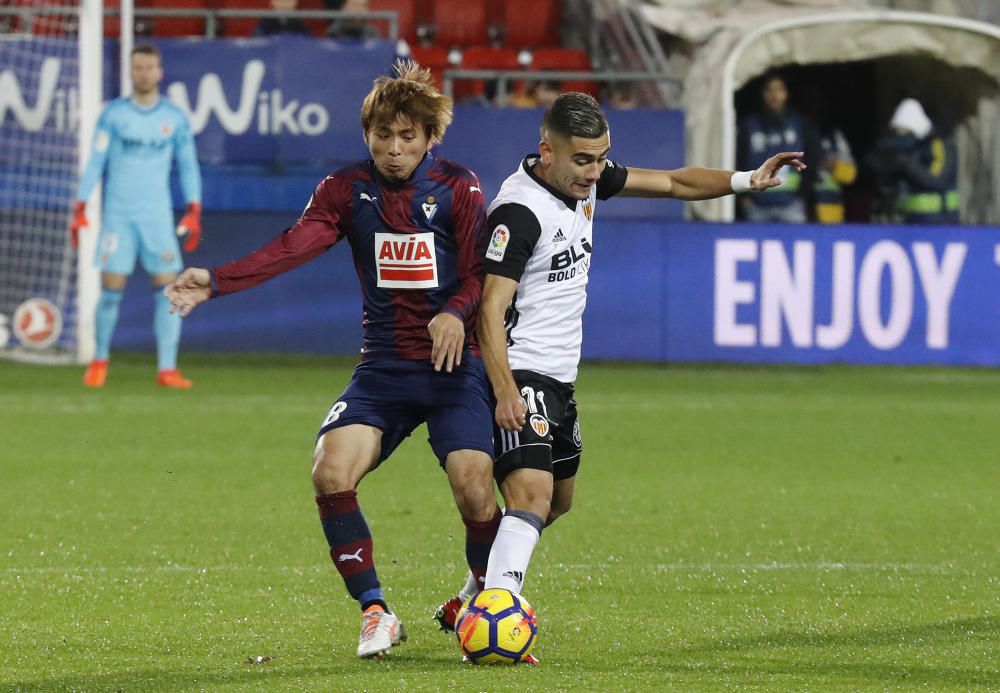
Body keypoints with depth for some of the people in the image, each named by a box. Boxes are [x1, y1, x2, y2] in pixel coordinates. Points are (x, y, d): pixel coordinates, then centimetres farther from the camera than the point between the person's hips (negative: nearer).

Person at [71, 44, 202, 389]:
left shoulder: (175, 118, 5)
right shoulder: (113, 114, 2)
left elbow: (188, 165, 9)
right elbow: (95, 163, 3)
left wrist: (194, 211, 1)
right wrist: (80, 209, -3)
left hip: (158, 216, 1)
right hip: (117, 214, -1)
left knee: (167, 289, -8)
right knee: (110, 289, -3)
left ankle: (167, 368, -5)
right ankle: (100, 360, 17)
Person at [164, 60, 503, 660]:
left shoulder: (458, 188, -2)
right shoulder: (349, 189, 4)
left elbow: (480, 274, -6)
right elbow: (293, 247, -9)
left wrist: (455, 313, -29)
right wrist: (216, 281, -24)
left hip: (453, 363, -3)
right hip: (383, 367, 3)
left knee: (473, 487, -19)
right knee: (331, 472, -18)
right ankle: (376, 613, -4)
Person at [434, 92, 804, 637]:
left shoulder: (587, 179, 5)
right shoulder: (520, 212, -22)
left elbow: (672, 183, 15)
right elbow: (491, 310, -25)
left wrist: (745, 180, 2)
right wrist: (505, 393, -33)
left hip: (558, 379, 10)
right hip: (519, 376, -10)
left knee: (557, 501, 22)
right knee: (533, 496, -26)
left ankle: (465, 606, 34)